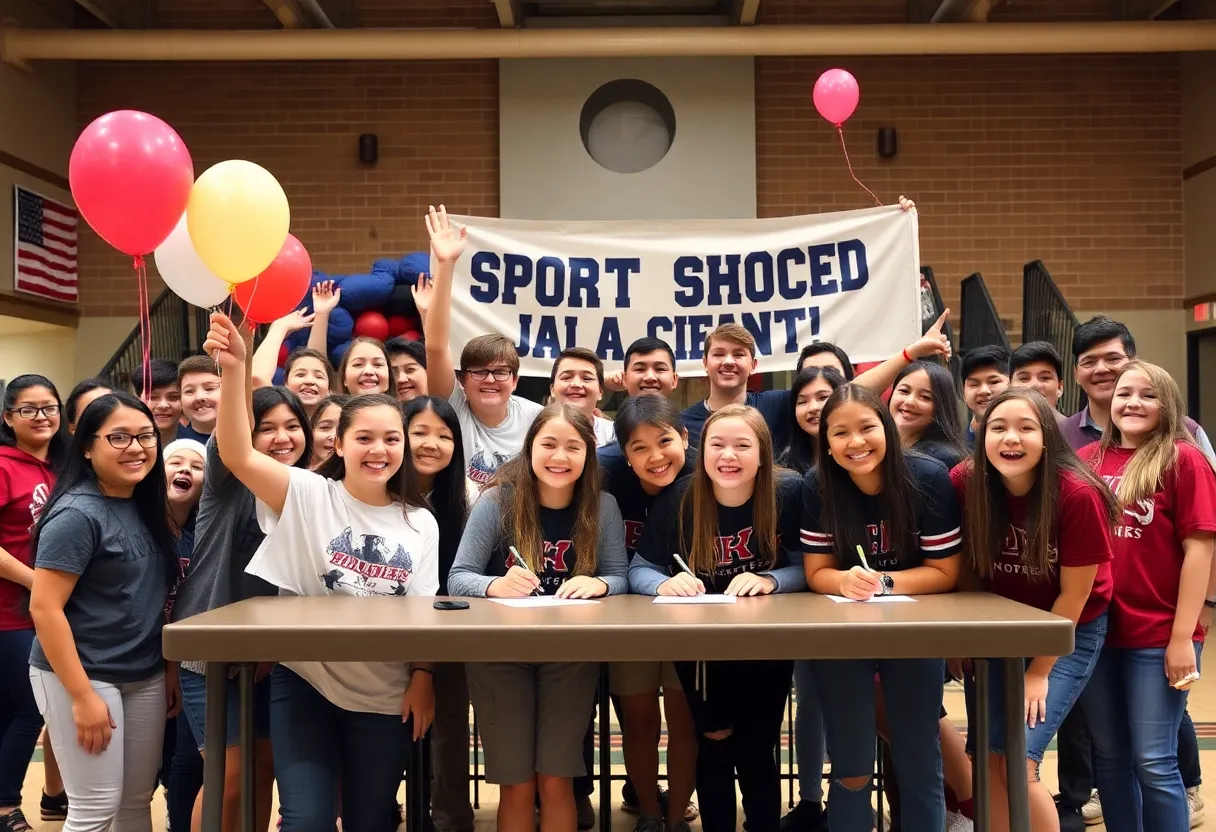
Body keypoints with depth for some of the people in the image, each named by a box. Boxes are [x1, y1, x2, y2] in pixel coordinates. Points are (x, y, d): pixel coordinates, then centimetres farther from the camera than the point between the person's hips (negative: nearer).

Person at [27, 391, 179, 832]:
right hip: (80, 676, -7)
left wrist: (170, 668, 10)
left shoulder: (147, 509, 7)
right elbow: (44, 608, -19)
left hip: (146, 677, 7)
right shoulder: (77, 514, -15)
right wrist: (82, 695, -20)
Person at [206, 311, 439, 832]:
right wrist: (234, 369, -33)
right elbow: (238, 456, -22)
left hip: (385, 695, 3)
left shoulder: (420, 524, 3)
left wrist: (422, 677, -4)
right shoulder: (306, 495, -6)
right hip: (304, 683, -3)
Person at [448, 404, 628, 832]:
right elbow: (458, 578, -10)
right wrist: (496, 586, -32)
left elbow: (619, 579, -2)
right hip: (500, 652, -1)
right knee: (517, 787, 4)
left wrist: (597, 585, -25)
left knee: (555, 782, 2)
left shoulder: (603, 507, -3)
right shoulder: (497, 502, -9)